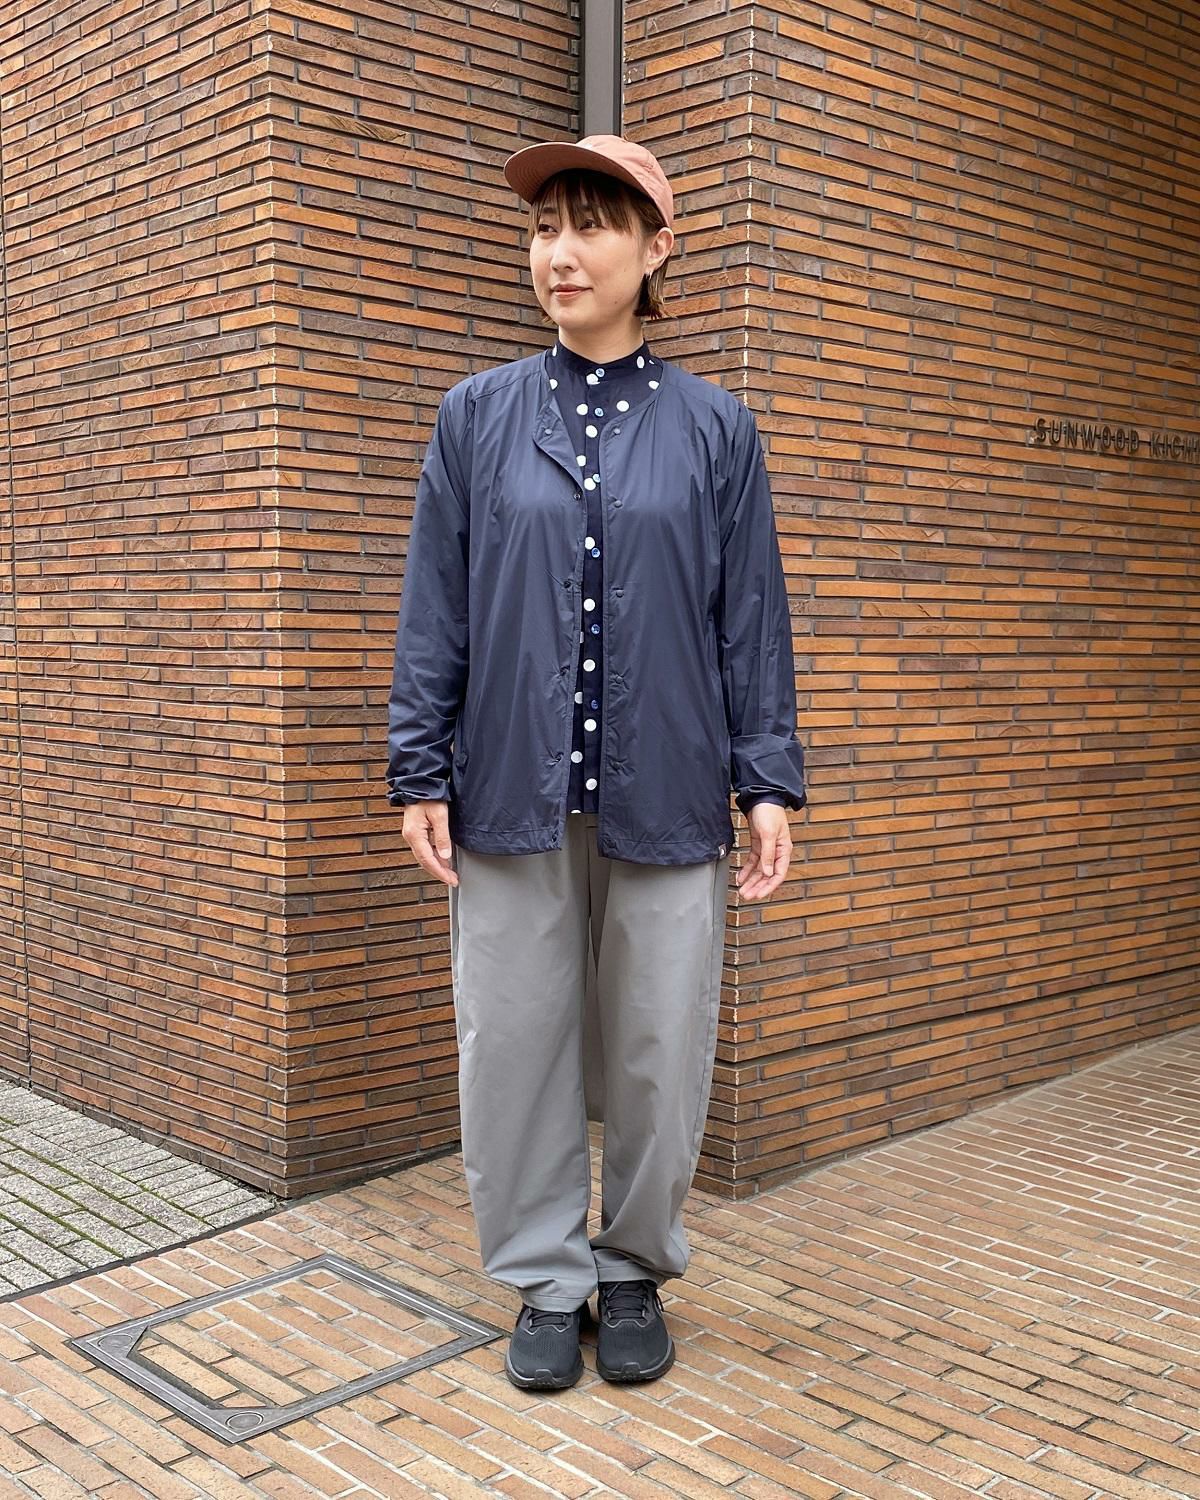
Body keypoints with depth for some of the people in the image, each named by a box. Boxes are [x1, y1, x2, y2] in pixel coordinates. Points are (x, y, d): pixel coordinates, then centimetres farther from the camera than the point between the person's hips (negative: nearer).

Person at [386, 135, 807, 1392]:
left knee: (659, 1049, 7)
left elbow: (752, 620, 6)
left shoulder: (715, 428, 6)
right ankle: (545, 1281, 25)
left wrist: (769, 784, 0)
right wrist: (420, 771, 0)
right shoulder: (478, 416, 6)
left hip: (665, 800, 0)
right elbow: (434, 610, 5)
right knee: (516, 1042, 6)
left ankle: (634, 1273, 28)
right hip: (512, 795, 1)